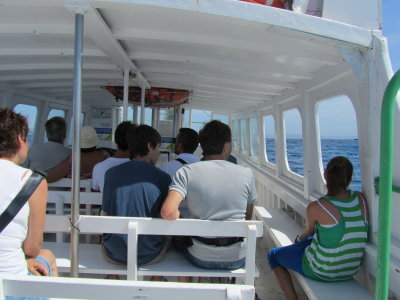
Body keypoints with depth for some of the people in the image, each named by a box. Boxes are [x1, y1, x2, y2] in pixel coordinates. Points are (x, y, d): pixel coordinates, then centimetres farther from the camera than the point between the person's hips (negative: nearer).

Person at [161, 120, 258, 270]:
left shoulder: (186, 172, -12)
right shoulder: (247, 174, -7)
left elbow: (168, 212, -25)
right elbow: (248, 218, 5)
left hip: (200, 258, -1)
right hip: (237, 259, 1)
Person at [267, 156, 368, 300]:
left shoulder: (315, 207, -23)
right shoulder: (360, 199, -8)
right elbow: (349, 233, 6)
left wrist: (300, 238, 22)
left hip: (322, 271, -6)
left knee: (273, 255, 18)